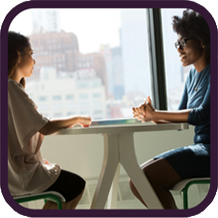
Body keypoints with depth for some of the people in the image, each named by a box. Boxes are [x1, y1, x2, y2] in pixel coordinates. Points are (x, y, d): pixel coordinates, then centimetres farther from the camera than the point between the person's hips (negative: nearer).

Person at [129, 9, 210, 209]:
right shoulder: (193, 75, 16)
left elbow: (203, 115, -19)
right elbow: (180, 117, 15)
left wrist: (156, 114, -15)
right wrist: (151, 116, -5)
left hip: (210, 150, -9)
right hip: (200, 147, 9)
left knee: (146, 177, -21)